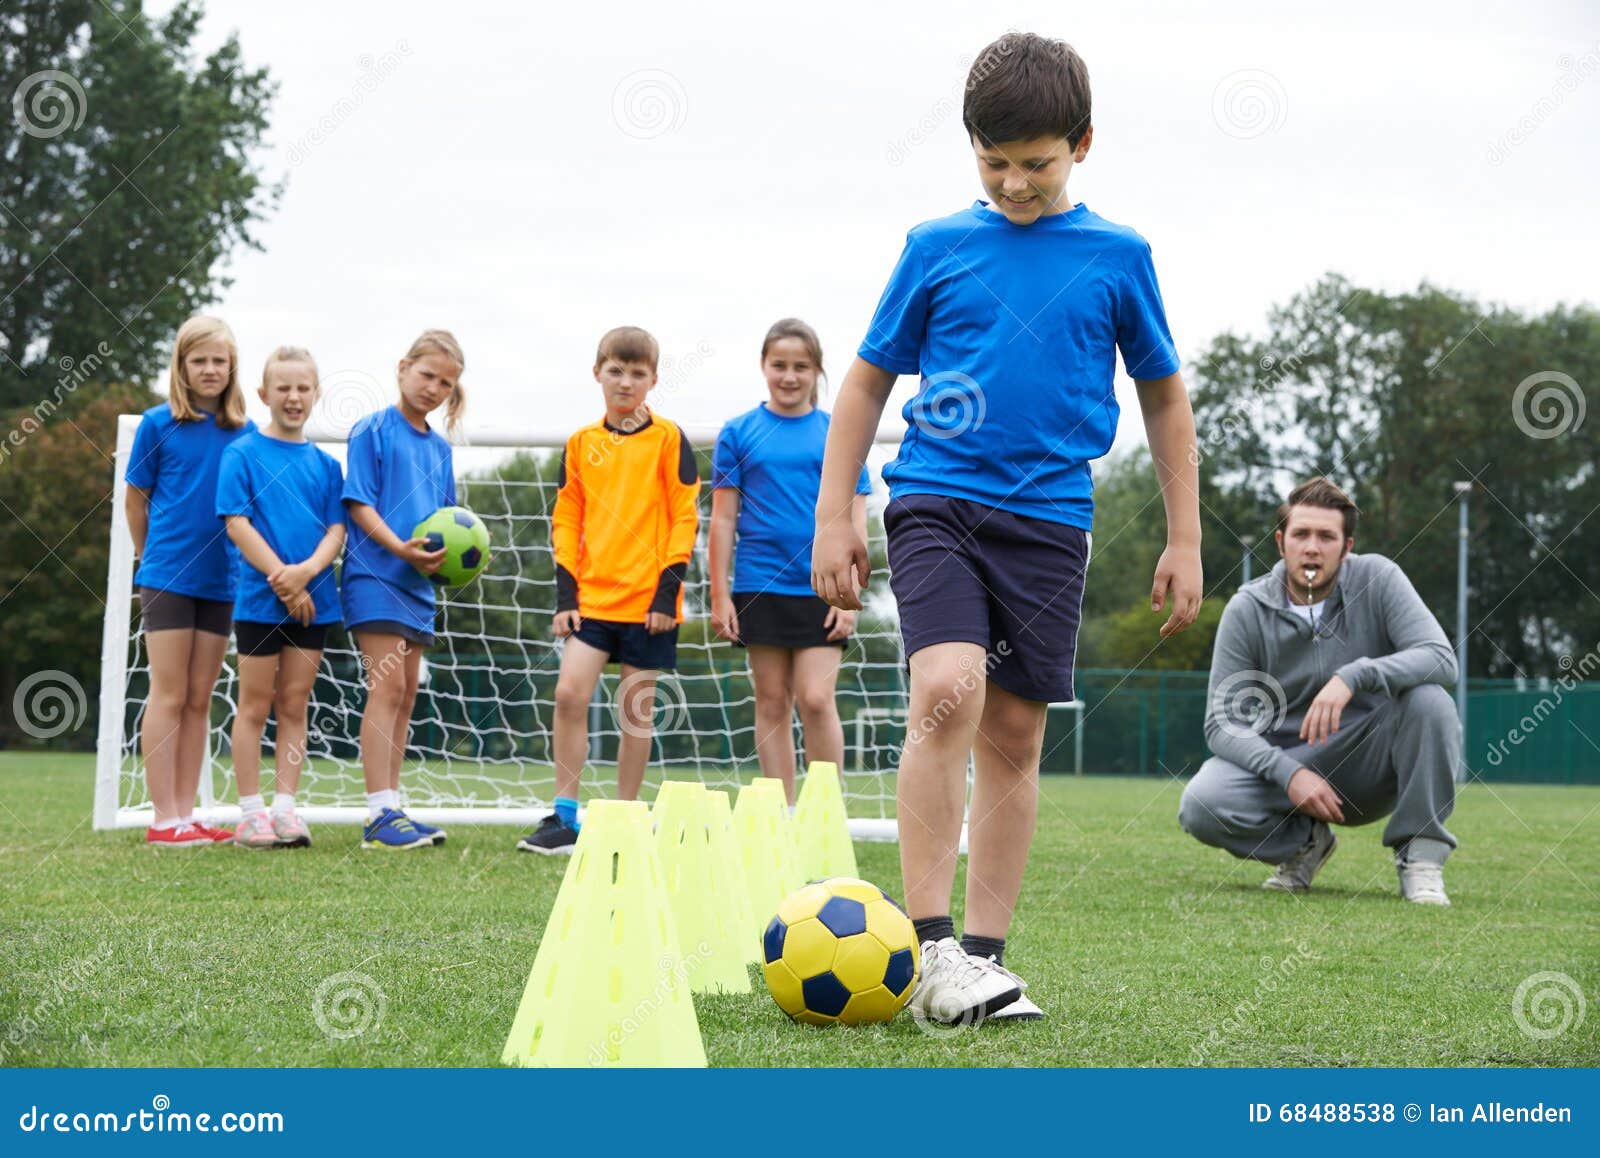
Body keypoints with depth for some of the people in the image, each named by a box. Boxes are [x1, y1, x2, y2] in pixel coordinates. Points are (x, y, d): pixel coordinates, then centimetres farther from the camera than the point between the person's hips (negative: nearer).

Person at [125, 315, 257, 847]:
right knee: (169, 696, -3)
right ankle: (163, 818, -1)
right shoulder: (159, 423, -3)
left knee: (199, 702, 7)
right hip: (168, 577, -3)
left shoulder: (244, 432, 5)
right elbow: (136, 499, 5)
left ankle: (185, 815, 11)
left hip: (222, 580, 3)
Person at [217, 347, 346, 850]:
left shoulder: (325, 464, 9)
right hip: (260, 597, -3)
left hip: (313, 601, 3)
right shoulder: (243, 453, -2)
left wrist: (307, 570, -16)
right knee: (255, 705, 3)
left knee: (294, 705, 6)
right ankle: (250, 813, 6)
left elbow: (336, 530, 4)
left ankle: (285, 808, 9)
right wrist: (281, 578, -16)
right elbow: (236, 522, -9)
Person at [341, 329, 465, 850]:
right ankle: (380, 813, -16)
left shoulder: (440, 449, 17)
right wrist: (400, 547, -22)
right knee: (387, 687, -14)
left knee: (404, 696, 8)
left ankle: (392, 809, 12)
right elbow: (359, 502, -9)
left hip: (418, 583, 7)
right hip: (375, 575, -7)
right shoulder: (373, 430, -3)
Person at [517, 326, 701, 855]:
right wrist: (566, 594, 2)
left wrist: (669, 589, -10)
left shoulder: (668, 440, 0)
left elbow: (685, 517, -2)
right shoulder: (581, 444, 9)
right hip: (593, 594, 2)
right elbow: (566, 519, 10)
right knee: (569, 692, -10)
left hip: (648, 598, -2)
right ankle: (565, 816, -4)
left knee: (636, 709, 4)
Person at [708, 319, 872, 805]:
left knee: (815, 699, -9)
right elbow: (724, 519, 6)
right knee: (772, 702, 5)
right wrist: (720, 595, 1)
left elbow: (856, 521, 5)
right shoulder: (739, 433, 5)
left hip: (821, 588, -1)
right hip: (760, 588, 1)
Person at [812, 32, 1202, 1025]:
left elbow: (1165, 398, 14)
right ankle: (932, 947, -19)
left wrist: (1185, 540, 11)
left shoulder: (1117, 257, 6)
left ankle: (984, 955, 13)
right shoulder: (938, 247, 5)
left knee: (1015, 735, 4)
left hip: (1049, 519, 2)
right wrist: (835, 515, 6)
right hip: (938, 502, -2)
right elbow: (869, 382, 12)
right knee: (947, 693, -21)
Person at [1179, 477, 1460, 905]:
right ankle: (1305, 842, 4)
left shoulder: (1377, 578, -9)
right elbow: (1222, 722, -10)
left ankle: (1420, 860, -15)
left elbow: (1441, 658, -21)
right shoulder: (1247, 609, -7)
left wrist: (1354, 677, -38)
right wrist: (1288, 773, -27)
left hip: (1370, 765, 0)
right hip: (1285, 759, 1)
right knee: (1200, 806, -28)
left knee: (1428, 699, -30)